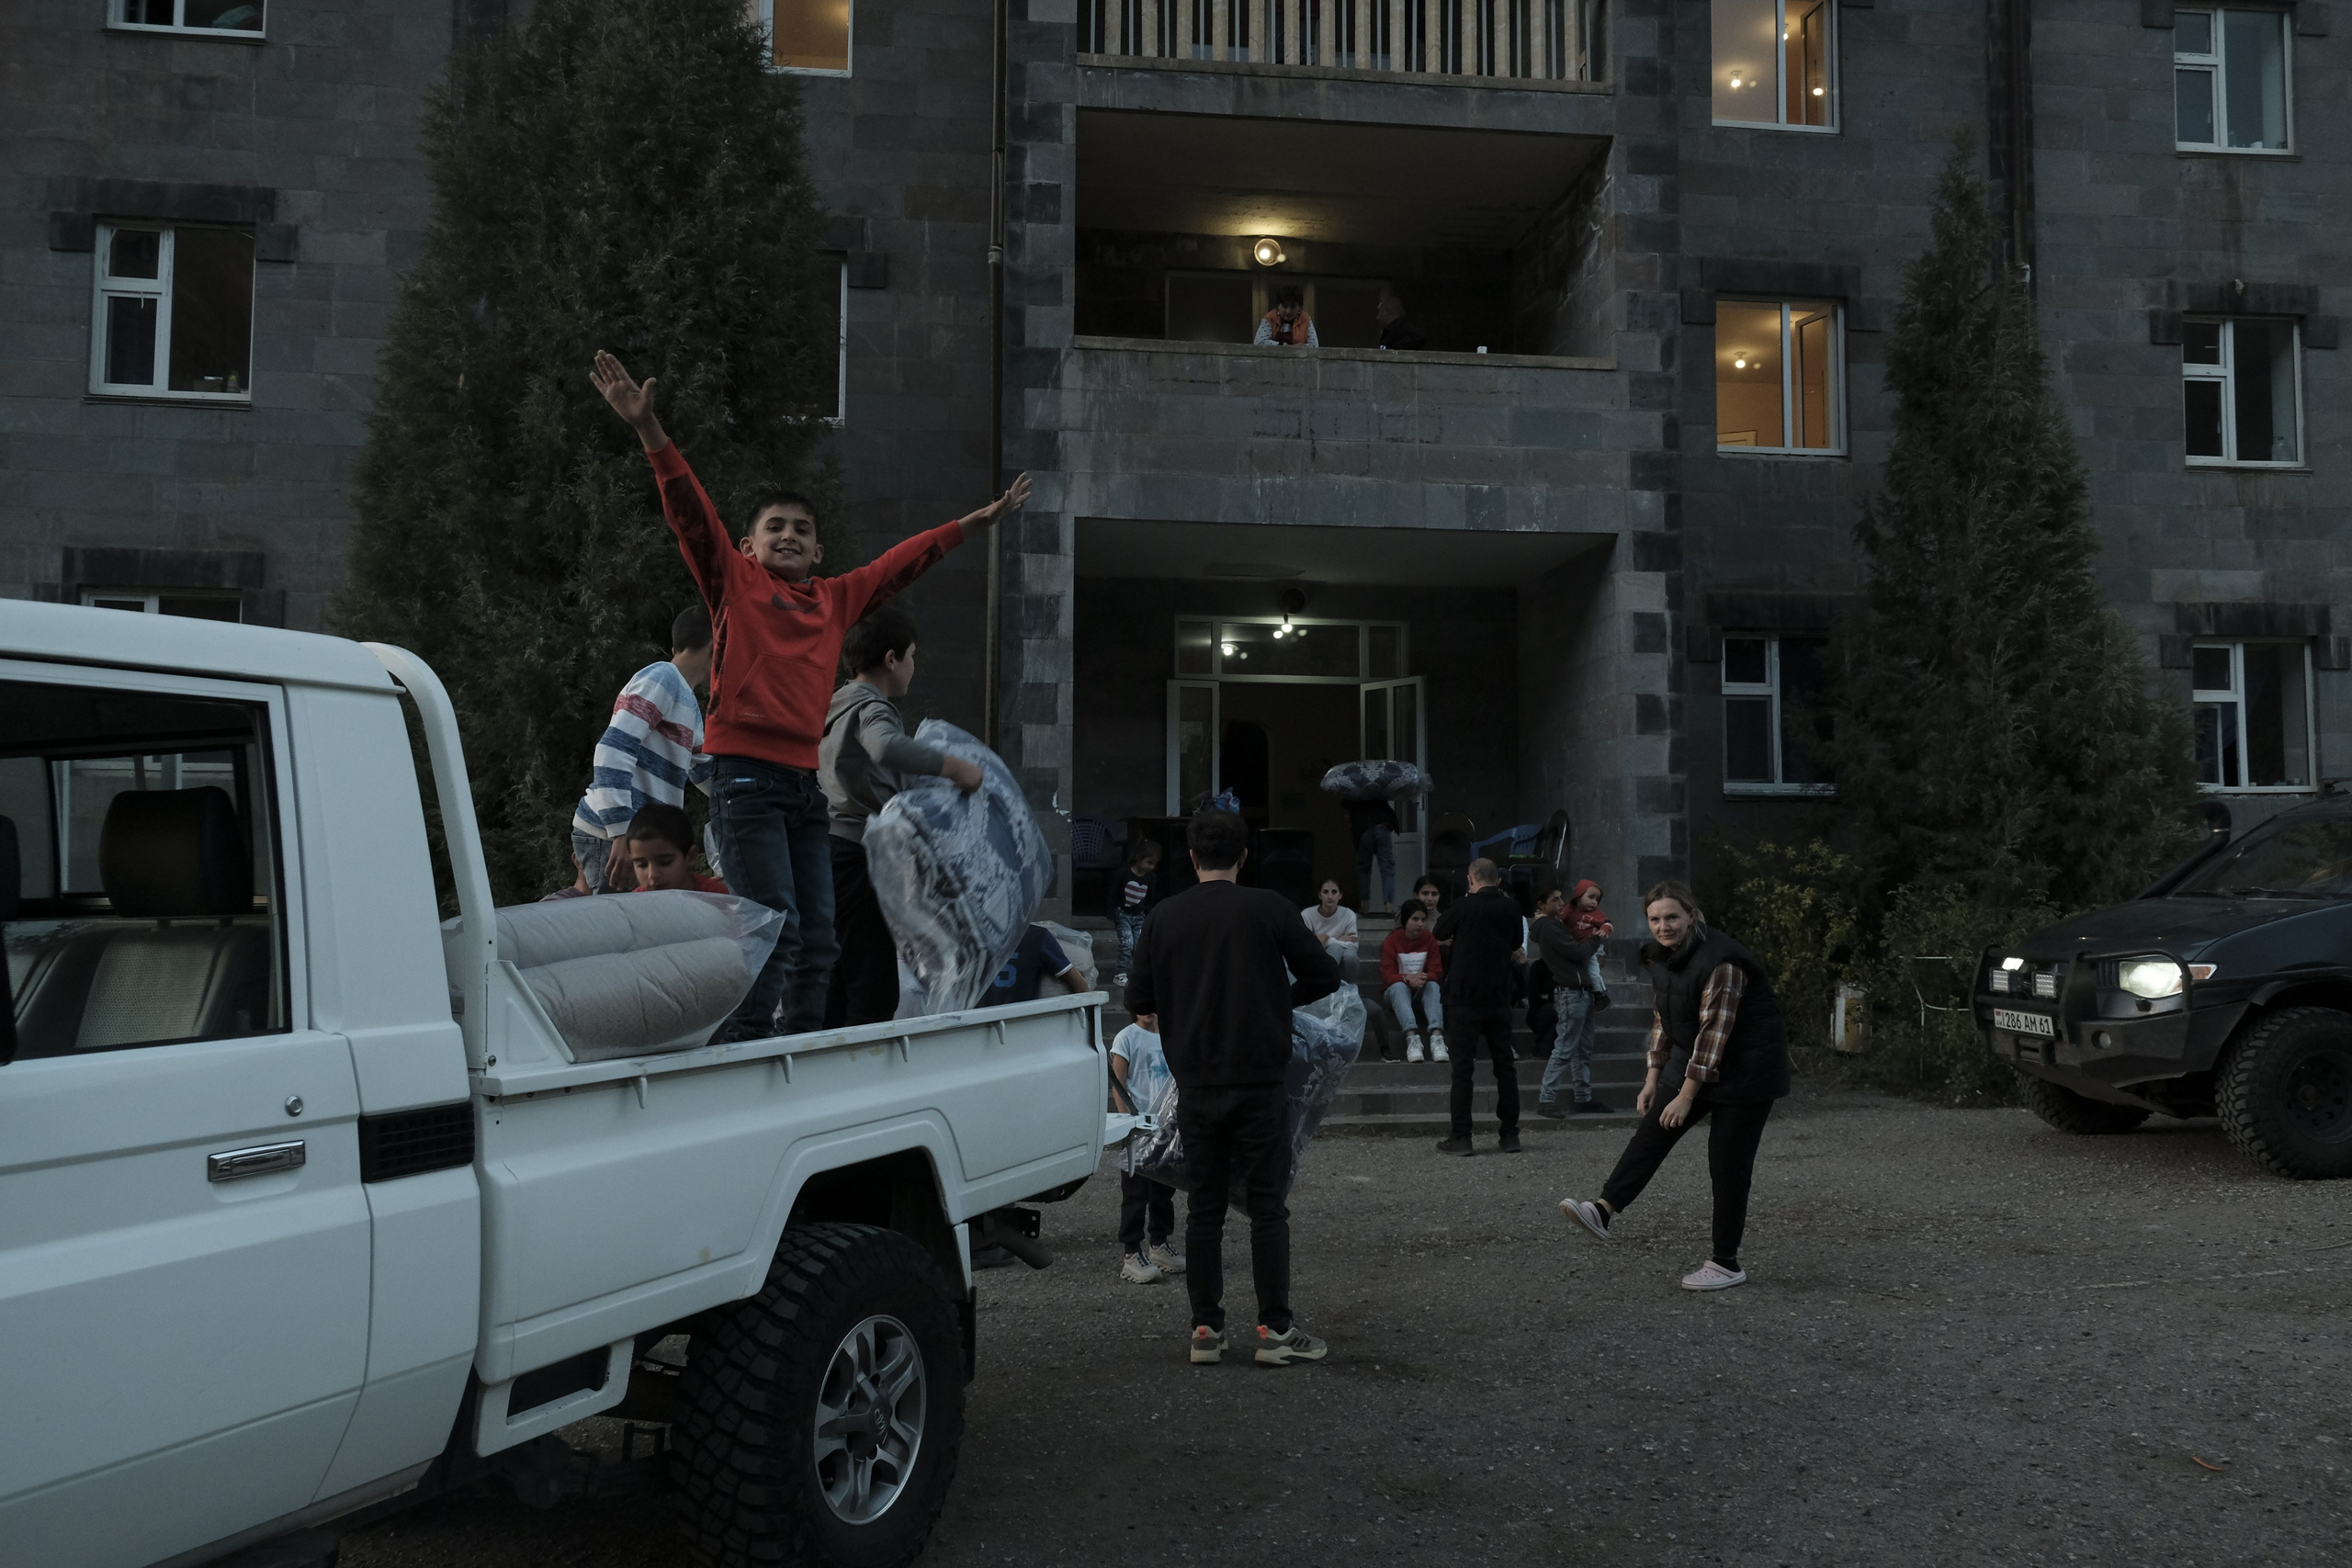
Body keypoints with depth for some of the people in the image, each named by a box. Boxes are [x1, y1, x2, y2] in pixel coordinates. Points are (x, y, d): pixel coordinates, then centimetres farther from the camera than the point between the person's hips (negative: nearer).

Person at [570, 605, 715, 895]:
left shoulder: (690, 706, 20)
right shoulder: (661, 679, -8)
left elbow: (703, 771, 35)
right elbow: (613, 751, -19)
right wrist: (621, 834, -25)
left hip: (643, 837, 9)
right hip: (608, 836, -9)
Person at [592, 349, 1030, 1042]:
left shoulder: (836, 598, 19)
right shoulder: (735, 581, 7)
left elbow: (903, 560, 28)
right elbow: (690, 511, -4)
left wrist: (976, 522, 32)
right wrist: (648, 428, -14)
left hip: (805, 781, 6)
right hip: (746, 773, -6)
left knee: (819, 935, 5)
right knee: (776, 925, -14)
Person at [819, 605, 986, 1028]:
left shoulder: (837, 704, 20)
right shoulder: (872, 707, -10)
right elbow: (888, 748, -33)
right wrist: (955, 768, -27)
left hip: (832, 853, 10)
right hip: (860, 855, -10)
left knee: (838, 990, 12)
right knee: (874, 993, -10)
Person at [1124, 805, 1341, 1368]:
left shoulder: (1165, 917, 2)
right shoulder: (1267, 908, -5)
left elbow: (1139, 998, 5)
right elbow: (1324, 975, -3)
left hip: (1196, 1086, 3)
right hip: (1259, 1083, -2)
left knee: (1204, 1209, 10)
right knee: (1267, 1207, 3)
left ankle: (1206, 1330, 12)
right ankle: (1275, 1330, 5)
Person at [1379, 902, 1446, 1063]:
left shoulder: (1429, 939, -3)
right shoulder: (1392, 940, -10)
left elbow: (1436, 972, -6)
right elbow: (1387, 974, -14)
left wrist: (1424, 978, -30)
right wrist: (1407, 979, -34)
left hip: (1422, 989, 2)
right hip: (1397, 988, -2)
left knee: (1433, 986, -31)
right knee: (1399, 986, -36)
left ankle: (1437, 1036, -50)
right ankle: (1412, 1038, -55)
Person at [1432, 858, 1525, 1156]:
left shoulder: (1465, 906, -11)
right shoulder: (1510, 908, 1)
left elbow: (1439, 932, 5)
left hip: (1466, 995, -4)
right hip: (1499, 997, 4)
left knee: (1463, 1066, -1)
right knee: (1505, 1064, 11)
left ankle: (1461, 1136, -3)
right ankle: (1510, 1134, 13)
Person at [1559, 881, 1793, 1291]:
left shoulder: (1720, 961, -25)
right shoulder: (1661, 956, 3)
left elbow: (1714, 1031, -25)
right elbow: (1664, 1020, 12)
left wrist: (1686, 1096, -23)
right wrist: (1654, 1078, 7)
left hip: (1746, 1066, -8)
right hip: (1694, 1059, 8)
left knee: (1728, 1162, -4)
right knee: (1652, 1131, -5)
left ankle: (1726, 1263, 4)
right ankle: (1605, 1211, -12)